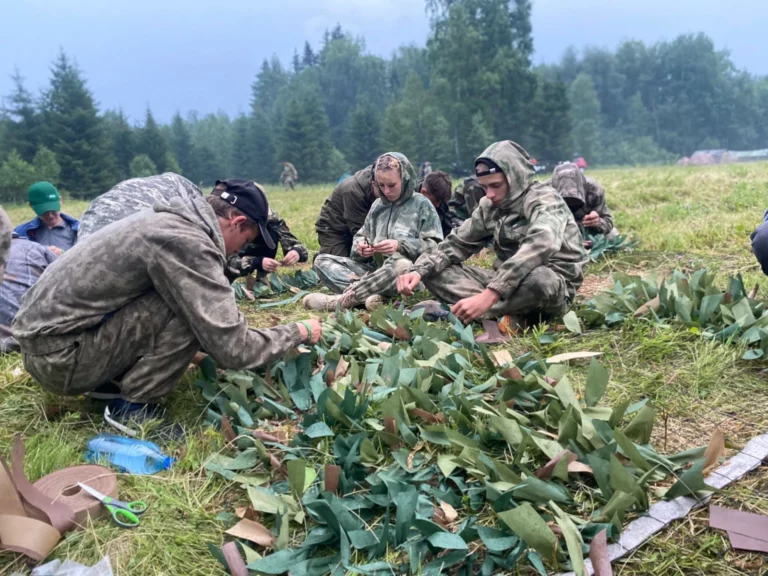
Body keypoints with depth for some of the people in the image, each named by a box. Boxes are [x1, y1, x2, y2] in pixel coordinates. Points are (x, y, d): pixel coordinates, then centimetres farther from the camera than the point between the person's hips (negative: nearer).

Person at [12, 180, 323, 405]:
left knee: (194, 311, 11)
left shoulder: (172, 221, 8)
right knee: (190, 311, -19)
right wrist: (299, 332, -7)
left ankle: (110, 386, 11)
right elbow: (231, 349, -23)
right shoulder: (188, 243, -22)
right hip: (59, 354, -9)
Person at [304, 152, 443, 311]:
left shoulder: (421, 205, 3)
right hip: (375, 268, 5)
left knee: (402, 265, -41)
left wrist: (400, 246, -20)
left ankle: (341, 300, -32)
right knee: (322, 260, -6)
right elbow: (360, 237, 17)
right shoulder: (377, 205, 15)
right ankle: (370, 292, -32)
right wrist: (360, 247, -8)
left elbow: (435, 246, -5)